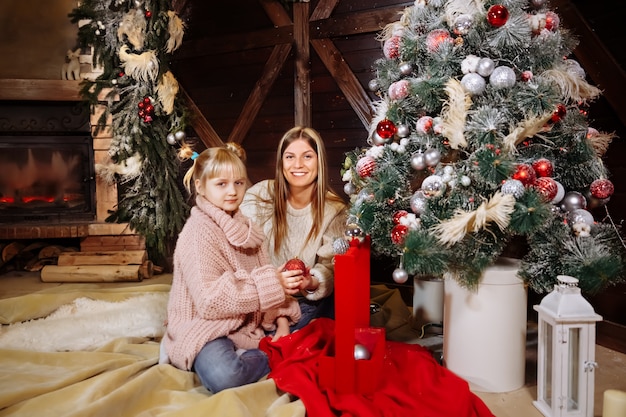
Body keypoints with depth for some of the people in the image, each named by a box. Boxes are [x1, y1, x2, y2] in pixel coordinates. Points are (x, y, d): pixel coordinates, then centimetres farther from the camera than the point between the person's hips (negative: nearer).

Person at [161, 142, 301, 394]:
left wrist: (282, 320, -10)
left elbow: (266, 274, 5)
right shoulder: (198, 232, -14)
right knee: (225, 376, -34)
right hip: (206, 325, -7)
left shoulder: (244, 227, 9)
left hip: (248, 322, 7)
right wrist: (271, 284, -27)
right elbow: (209, 300, -23)